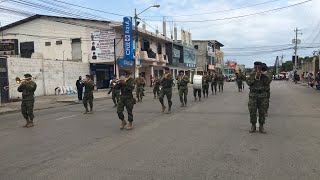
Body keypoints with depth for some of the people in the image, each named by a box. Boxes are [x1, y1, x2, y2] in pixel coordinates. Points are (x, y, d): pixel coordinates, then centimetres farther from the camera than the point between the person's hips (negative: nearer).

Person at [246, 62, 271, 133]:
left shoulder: (264, 75, 4)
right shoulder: (251, 75, 3)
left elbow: (268, 83, -10)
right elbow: (248, 82, -11)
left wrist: (262, 75, -18)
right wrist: (255, 76, -20)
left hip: (262, 95, 1)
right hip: (253, 95, 0)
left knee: (262, 111, 3)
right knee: (252, 111, 0)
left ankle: (261, 127, 14)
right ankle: (253, 126, 13)